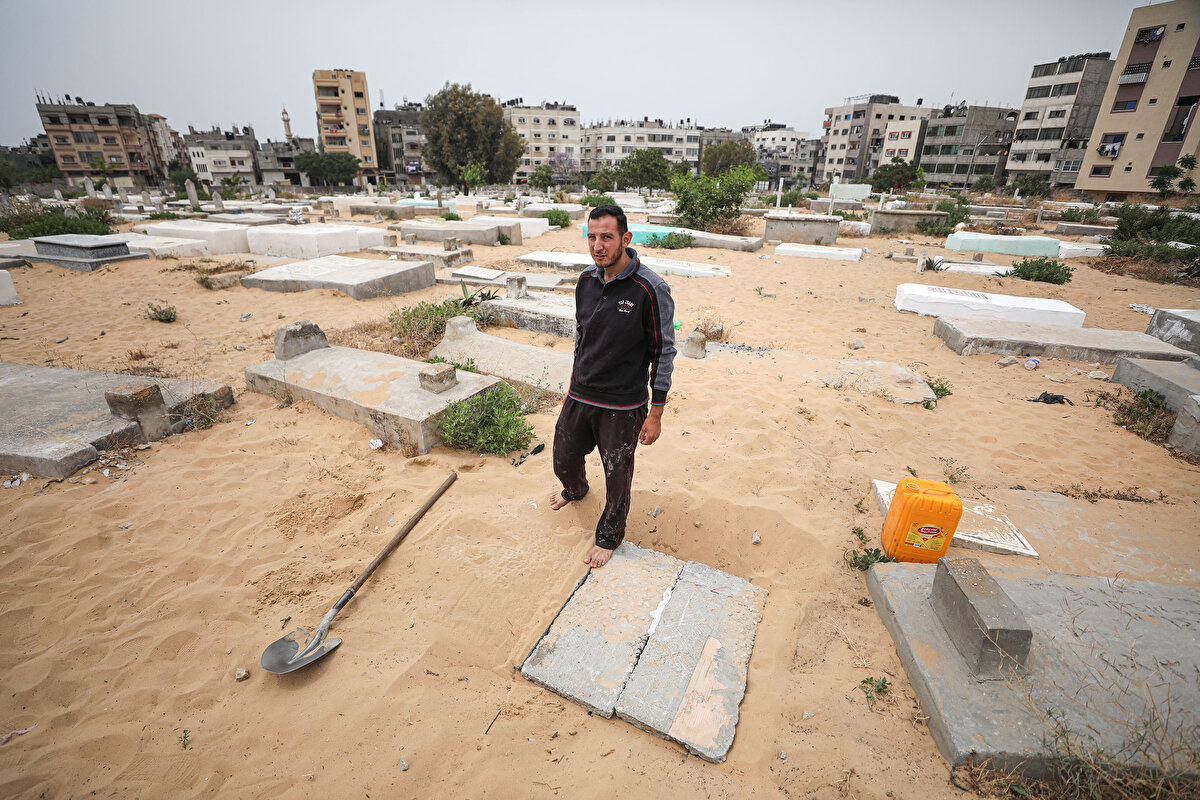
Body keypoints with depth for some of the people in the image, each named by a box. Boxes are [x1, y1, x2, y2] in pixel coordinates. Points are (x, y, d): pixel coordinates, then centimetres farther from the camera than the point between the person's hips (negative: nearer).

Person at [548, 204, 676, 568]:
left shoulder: (651, 289, -18)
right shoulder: (586, 280, 0)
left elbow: (664, 353, -12)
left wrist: (655, 414, -11)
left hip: (622, 406, -5)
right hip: (579, 398, 5)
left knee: (617, 478, 12)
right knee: (564, 461, 22)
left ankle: (609, 535, 40)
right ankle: (576, 489, 58)